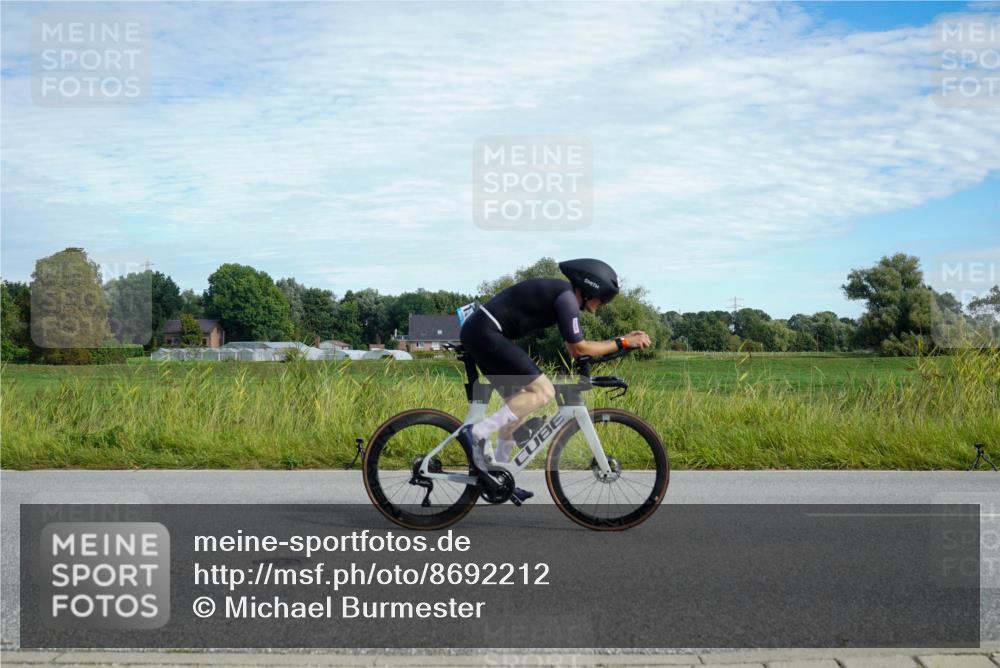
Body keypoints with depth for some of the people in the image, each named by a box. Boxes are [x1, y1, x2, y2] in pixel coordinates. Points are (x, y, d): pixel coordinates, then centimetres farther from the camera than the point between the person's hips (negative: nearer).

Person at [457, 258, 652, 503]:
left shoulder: (559, 291, 18)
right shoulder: (567, 297, -11)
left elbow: (574, 345, 22)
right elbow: (578, 349, -10)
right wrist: (622, 342, -2)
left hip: (478, 331, 11)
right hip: (485, 333, -11)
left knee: (519, 401, 15)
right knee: (543, 392, -12)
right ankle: (476, 433, -14)